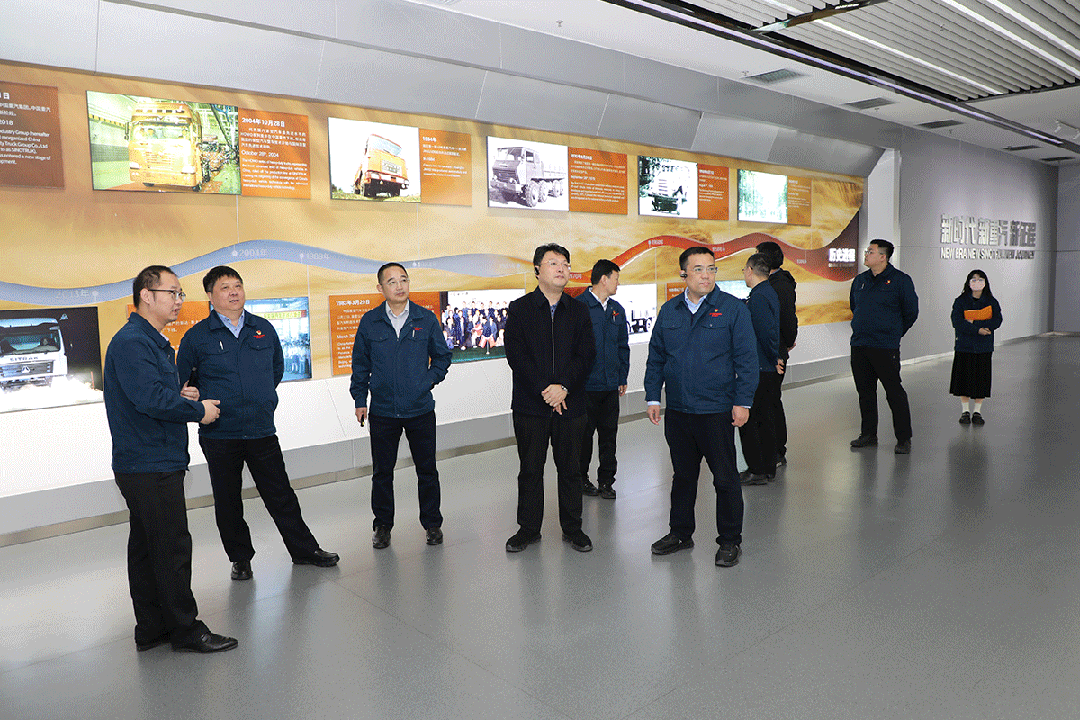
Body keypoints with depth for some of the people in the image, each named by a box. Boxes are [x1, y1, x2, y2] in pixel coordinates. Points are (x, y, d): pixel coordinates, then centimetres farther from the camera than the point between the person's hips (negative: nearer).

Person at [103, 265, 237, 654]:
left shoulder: (153, 342, 18)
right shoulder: (131, 342, -16)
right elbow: (150, 399, -26)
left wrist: (180, 396, 6)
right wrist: (198, 410, -14)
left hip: (153, 464, 11)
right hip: (149, 466, -11)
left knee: (147, 547, 15)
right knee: (172, 548, -3)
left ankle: (151, 628, 25)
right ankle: (186, 629, 8)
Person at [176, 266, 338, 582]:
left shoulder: (264, 329, 6)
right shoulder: (197, 336, -2)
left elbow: (277, 368, 21)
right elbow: (181, 381, 7)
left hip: (262, 431, 2)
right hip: (219, 435, -1)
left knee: (281, 495, 8)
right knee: (228, 502, 10)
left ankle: (305, 549, 21)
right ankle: (240, 558, 27)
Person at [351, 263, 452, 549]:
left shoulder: (426, 319, -1)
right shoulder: (369, 322, 1)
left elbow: (443, 355, 12)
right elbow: (360, 363, 9)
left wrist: (430, 379, 0)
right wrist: (360, 399, 5)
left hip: (421, 408, 0)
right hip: (382, 410, 0)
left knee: (427, 469, 9)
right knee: (382, 471, 10)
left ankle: (432, 523, 26)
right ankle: (382, 525, 26)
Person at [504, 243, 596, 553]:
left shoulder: (579, 311, 8)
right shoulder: (519, 309, 1)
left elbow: (586, 355, 0)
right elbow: (516, 356, -7)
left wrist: (563, 386, -14)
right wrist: (544, 390, -14)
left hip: (570, 404, 2)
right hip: (530, 405, -2)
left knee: (570, 469, 9)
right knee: (530, 469, 7)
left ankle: (572, 528, 23)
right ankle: (528, 528, 22)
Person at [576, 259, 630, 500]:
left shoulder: (617, 310, 13)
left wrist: (622, 378, 15)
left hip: (611, 385, 6)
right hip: (586, 385, -5)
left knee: (609, 434, 8)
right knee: (584, 434, 6)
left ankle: (606, 481, 19)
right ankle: (581, 478, 22)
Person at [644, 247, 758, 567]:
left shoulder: (733, 309, -5)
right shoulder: (669, 311, 7)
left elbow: (746, 358, -6)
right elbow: (656, 358, 12)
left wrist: (743, 402, -10)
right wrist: (653, 397, 7)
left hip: (717, 411, -3)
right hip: (677, 410, 4)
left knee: (725, 478, 6)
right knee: (683, 475, 16)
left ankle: (730, 541, 22)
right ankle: (680, 532, 32)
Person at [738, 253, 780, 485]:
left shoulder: (758, 297, -18)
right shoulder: (770, 292, 14)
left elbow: (767, 333, -24)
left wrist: (774, 359, -14)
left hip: (758, 369, -10)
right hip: (770, 369, 10)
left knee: (747, 420, -3)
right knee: (764, 418, 15)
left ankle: (757, 470, 1)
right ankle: (768, 467, 22)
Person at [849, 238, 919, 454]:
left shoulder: (901, 280, -5)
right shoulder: (859, 280, 12)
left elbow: (911, 312, 2)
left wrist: (894, 333, 9)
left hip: (885, 347, -6)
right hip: (859, 345, 6)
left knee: (894, 392, -4)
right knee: (865, 390, 11)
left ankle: (904, 438, 4)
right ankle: (868, 434, 22)